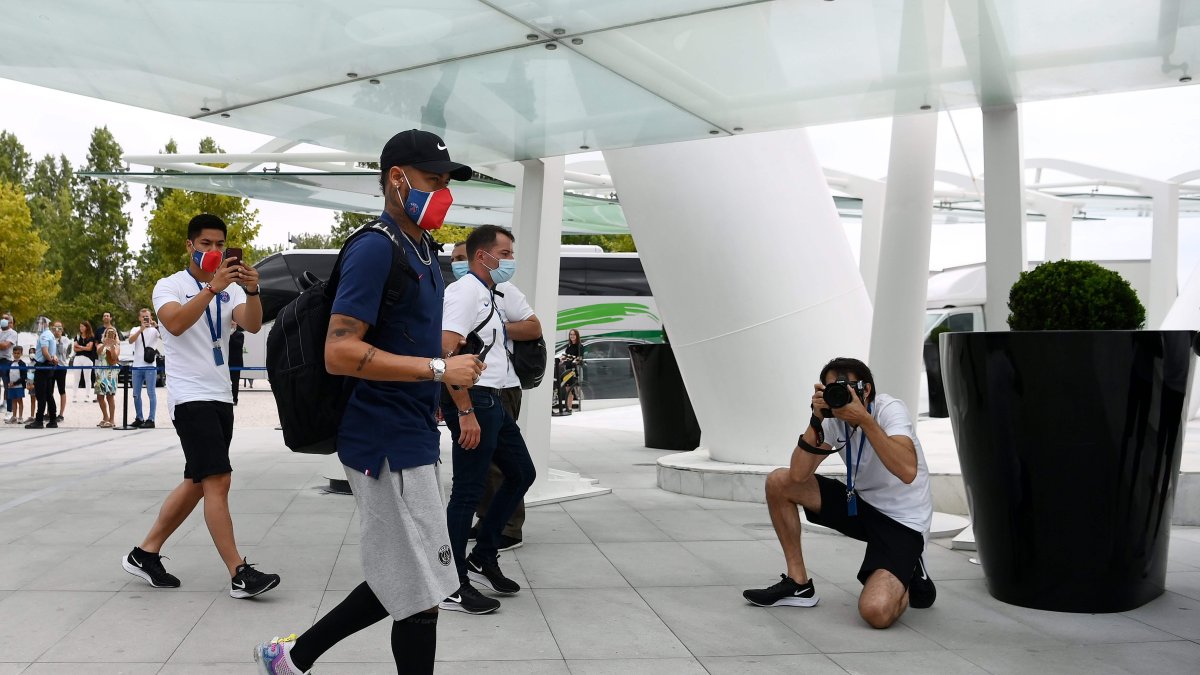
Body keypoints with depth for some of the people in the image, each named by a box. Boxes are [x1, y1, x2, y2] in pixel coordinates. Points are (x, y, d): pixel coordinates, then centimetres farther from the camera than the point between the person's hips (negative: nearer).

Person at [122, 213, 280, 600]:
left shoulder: (230, 288, 10)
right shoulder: (170, 286, -4)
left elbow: (252, 325, -9)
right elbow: (175, 324, -24)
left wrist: (252, 291, -27)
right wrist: (212, 287, -33)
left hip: (220, 396, 7)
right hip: (190, 397, -7)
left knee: (198, 484, 12)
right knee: (218, 481, -13)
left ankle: (145, 553, 25)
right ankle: (240, 574, -12)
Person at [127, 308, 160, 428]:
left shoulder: (154, 330, 4)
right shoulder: (135, 329, 11)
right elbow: (130, 341, -8)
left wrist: (156, 326, -24)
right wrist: (141, 329, -20)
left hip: (150, 366, -4)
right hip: (137, 366, 4)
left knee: (151, 393, -5)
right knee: (136, 394, 8)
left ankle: (151, 419, -4)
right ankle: (139, 418, 18)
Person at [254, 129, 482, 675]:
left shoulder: (422, 249, 14)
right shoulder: (376, 249, -15)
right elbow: (341, 353, -23)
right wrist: (439, 370, -21)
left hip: (412, 440, 10)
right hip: (388, 444, -10)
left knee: (399, 582, 17)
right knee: (420, 592, 0)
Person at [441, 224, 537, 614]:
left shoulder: (488, 295, 18)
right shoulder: (466, 291, -13)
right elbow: (447, 352, -23)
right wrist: (465, 413, -25)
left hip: (492, 402, 11)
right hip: (474, 401, -11)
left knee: (522, 474, 18)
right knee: (467, 492, -5)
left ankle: (482, 558, 26)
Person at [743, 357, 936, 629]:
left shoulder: (890, 410, -20)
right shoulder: (834, 418, -3)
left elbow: (907, 471, -38)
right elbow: (798, 475, -15)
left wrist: (864, 419, -38)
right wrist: (817, 419, -24)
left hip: (902, 520, -6)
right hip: (860, 503, 6)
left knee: (876, 612, -28)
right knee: (779, 483, -8)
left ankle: (909, 578, 9)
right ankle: (798, 583, 3)